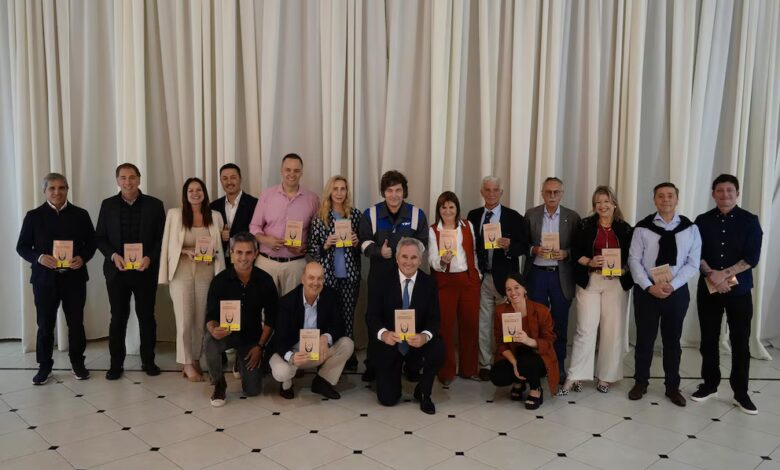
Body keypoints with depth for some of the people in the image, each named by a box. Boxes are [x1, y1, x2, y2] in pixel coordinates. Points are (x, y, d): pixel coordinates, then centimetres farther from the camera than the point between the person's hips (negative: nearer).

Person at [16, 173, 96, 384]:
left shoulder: (80, 215, 5)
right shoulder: (33, 216, 2)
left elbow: (91, 242, 7)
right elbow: (22, 246, 2)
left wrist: (83, 258, -12)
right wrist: (39, 257, -17)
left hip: (74, 277, 1)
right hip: (44, 278, 0)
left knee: (76, 323, 8)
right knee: (45, 325, 7)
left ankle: (78, 363, 24)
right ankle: (44, 366, 20)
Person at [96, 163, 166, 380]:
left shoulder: (154, 205, 1)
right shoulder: (108, 205, 5)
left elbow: (162, 237, 0)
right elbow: (99, 237, 5)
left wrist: (150, 258, -14)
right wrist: (113, 255, -12)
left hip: (145, 270, -1)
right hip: (117, 270, 1)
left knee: (147, 317, 7)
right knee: (118, 318, 7)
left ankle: (148, 360, 19)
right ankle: (116, 363, 17)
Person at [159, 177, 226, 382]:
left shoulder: (215, 216, 6)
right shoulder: (175, 214, 0)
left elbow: (220, 246, 11)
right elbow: (170, 246, 1)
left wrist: (212, 255, -9)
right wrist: (187, 251, -15)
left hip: (206, 273, 2)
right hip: (182, 272, -2)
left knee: (201, 319, 8)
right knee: (185, 319, -2)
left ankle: (195, 360, 22)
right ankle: (187, 363, 12)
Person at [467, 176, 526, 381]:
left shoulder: (513, 217, 0)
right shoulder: (473, 215, 8)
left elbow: (524, 246, -1)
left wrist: (509, 246, -21)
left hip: (504, 277, -2)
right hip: (481, 277, 2)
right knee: (483, 323, 7)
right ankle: (485, 364, 16)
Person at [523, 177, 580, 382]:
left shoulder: (572, 217, 2)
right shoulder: (531, 214, 4)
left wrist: (565, 253, -15)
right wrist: (534, 249, -12)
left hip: (561, 275, 0)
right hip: (536, 273, 1)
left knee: (560, 323, 6)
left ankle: (559, 365, 18)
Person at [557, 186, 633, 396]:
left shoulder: (625, 229, 6)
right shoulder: (585, 225, 3)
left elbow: (633, 257, 8)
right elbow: (575, 252, 1)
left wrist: (624, 270, -11)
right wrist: (590, 262, -16)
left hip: (616, 283, 2)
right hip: (589, 282, -2)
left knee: (612, 330, 5)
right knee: (586, 329, -5)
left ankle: (606, 376, 18)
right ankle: (574, 377, 0)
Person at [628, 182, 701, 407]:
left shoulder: (690, 228, -1)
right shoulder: (642, 227, -3)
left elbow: (693, 263, -4)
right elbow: (634, 260, -6)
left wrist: (672, 285, -16)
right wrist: (650, 287, -15)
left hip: (677, 291, 1)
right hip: (646, 291, -1)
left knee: (672, 340, 12)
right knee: (644, 338, 9)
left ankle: (672, 386, 26)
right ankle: (640, 382, 24)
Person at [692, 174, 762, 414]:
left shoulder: (749, 221, -1)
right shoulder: (703, 221, 4)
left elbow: (752, 257, -9)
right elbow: (696, 254, -2)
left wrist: (725, 274, -18)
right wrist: (711, 275, -17)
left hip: (739, 291, -1)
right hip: (708, 289, 2)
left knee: (740, 341, 3)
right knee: (708, 339, 8)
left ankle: (741, 392, 14)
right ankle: (710, 384, 22)